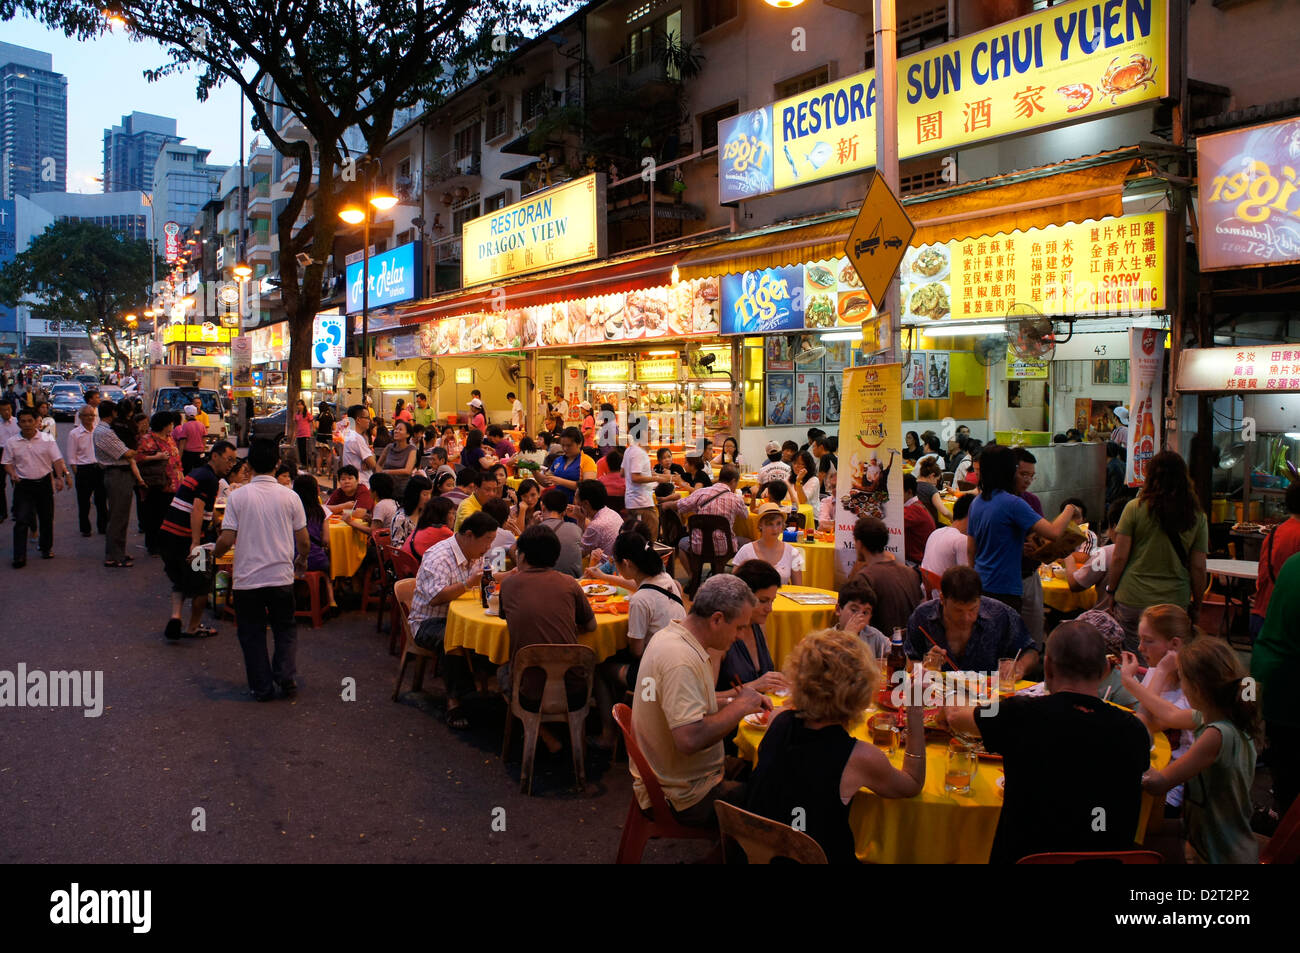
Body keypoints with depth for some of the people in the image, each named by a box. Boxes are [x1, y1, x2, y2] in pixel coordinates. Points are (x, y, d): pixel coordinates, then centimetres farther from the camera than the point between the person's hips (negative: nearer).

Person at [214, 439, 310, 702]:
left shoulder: (238, 497, -8)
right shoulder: (290, 497, -5)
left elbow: (226, 540, -10)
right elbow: (304, 541, -1)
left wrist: (215, 554, 13)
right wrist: (302, 560, 20)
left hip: (246, 579, -1)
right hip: (281, 576, 1)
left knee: (252, 633, 13)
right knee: (285, 629, 19)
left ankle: (262, 687, 15)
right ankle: (286, 676, 4)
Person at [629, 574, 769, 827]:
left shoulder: (669, 635, 3)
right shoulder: (681, 660, -27)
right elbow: (690, 739, -34)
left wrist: (736, 701, 6)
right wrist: (739, 707, -21)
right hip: (684, 799, -10)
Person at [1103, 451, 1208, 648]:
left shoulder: (1135, 508, -7)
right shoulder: (1197, 517, -1)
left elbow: (1119, 557, -6)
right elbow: (1198, 567, 2)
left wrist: (1111, 589, 7)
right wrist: (1197, 604, 14)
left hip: (1133, 600, -1)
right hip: (1175, 602, 1)